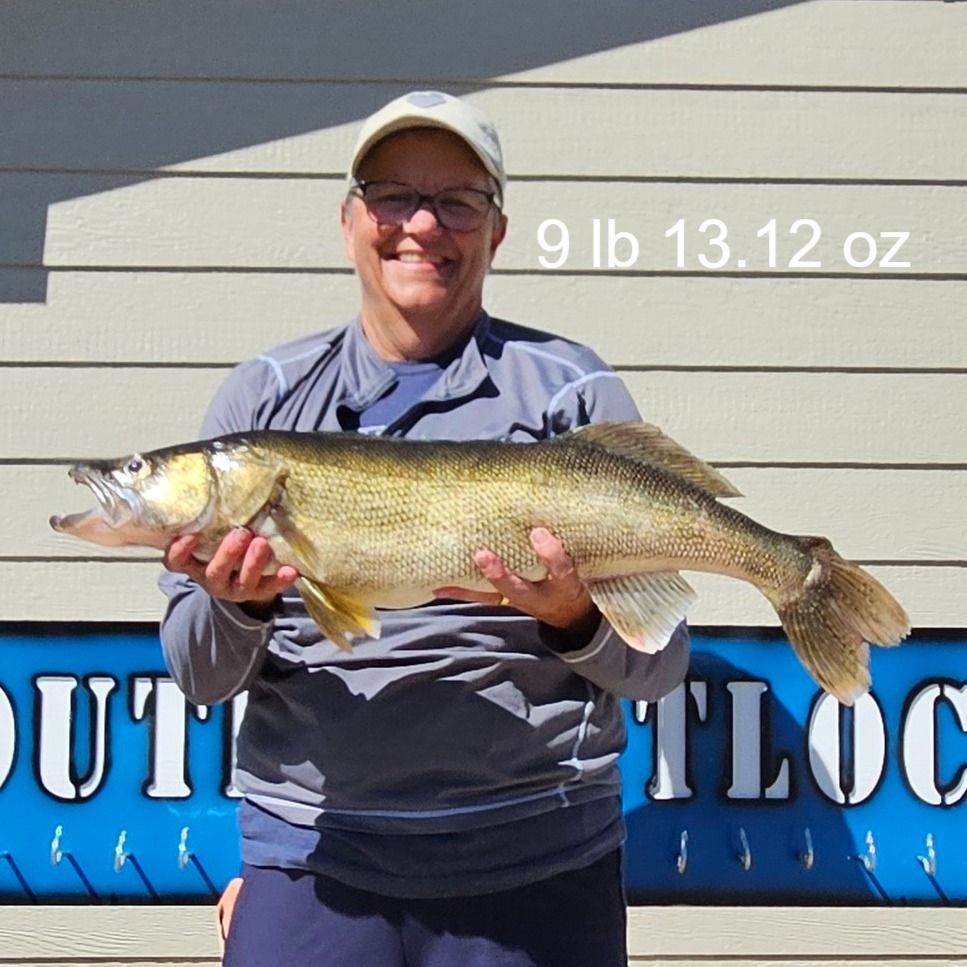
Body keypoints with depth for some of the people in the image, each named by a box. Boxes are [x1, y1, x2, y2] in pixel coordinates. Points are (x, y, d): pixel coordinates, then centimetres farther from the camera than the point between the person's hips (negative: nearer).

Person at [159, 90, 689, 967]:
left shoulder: (572, 391, 0)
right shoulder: (263, 398, 6)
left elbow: (659, 664, 0)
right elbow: (197, 676, 6)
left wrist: (576, 618, -20)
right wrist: (234, 605, -16)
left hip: (535, 861, -1)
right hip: (309, 854, 2)